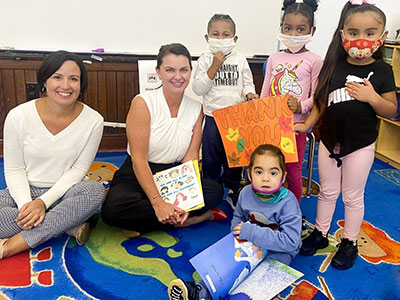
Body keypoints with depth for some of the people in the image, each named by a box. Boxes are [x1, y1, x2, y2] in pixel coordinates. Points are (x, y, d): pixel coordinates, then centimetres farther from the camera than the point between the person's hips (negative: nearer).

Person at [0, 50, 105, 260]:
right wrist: (26, 205, -21)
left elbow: (77, 170, -7)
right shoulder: (18, 116, -9)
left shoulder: (93, 121, -10)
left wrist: (44, 201, -19)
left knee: (96, 191, -34)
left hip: (62, 192, 0)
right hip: (24, 193, 0)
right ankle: (68, 224, -18)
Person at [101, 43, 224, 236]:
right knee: (113, 209, -33)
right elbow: (139, 159, -17)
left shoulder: (196, 108, 2)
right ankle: (195, 218, -20)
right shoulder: (142, 103, -11)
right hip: (136, 177, -3)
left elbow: (191, 156, -4)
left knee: (215, 191, -21)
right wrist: (158, 202, -26)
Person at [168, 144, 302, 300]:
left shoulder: (288, 202, -23)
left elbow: (290, 242, -30)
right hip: (250, 245, 6)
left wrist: (252, 232, -33)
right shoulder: (246, 193, -7)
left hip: (278, 252, -6)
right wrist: (238, 230, -12)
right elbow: (237, 217, 13)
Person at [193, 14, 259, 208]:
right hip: (213, 117, -1)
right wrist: (214, 67, -15)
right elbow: (198, 89, -8)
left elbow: (247, 83, 8)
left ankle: (232, 191, 28)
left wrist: (249, 93, -15)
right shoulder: (205, 60, 0)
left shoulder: (240, 60, 4)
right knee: (210, 157, 8)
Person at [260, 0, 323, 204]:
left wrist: (301, 106, -23)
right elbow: (264, 93, 10)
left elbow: (317, 96, -6)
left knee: (294, 170, 7)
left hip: (296, 125, -3)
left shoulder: (314, 61, -4)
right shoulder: (274, 59, 7)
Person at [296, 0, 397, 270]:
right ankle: (320, 233, 36)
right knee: (327, 192, 17)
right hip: (330, 141, 2)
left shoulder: (382, 71, -8)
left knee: (353, 196, 12)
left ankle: (350, 242, 31)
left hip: (360, 146, -2)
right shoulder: (334, 66, -3)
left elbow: (391, 110, -5)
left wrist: (372, 97, -22)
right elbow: (322, 102, 5)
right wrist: (307, 124, -5)